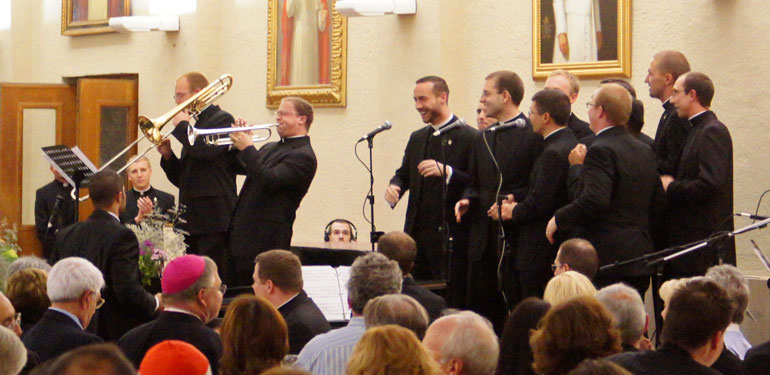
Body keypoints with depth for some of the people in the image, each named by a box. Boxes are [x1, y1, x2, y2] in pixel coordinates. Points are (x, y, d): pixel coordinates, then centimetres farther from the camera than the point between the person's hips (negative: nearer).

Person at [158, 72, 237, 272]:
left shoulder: (222, 119, -4)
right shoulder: (194, 126, 21)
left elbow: (204, 150, -25)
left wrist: (181, 126, -10)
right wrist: (168, 156, 5)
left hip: (212, 217, -9)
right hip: (192, 219, 9)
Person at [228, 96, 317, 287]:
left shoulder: (303, 156, -10)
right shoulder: (271, 148, 20)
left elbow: (269, 181, -22)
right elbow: (239, 168, 22)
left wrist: (247, 149, -17)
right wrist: (239, 143, 7)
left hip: (265, 242, -9)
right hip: (240, 237, 9)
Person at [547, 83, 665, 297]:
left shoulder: (601, 150, -13)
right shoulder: (644, 151, 14)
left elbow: (594, 201, -25)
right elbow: (659, 202, 17)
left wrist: (558, 219, -12)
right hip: (640, 257, 9)